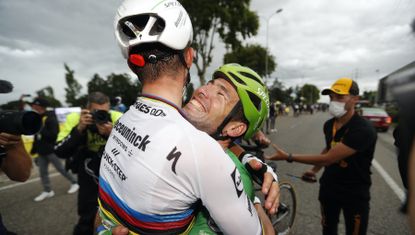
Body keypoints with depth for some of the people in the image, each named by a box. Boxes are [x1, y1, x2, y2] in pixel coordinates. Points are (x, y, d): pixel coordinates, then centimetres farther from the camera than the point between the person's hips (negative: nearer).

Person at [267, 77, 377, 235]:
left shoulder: (363, 130, -26)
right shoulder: (328, 125, -4)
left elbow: (328, 158, -31)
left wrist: (288, 157, -29)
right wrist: (314, 170, 5)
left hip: (355, 194, -5)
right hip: (329, 187, 6)